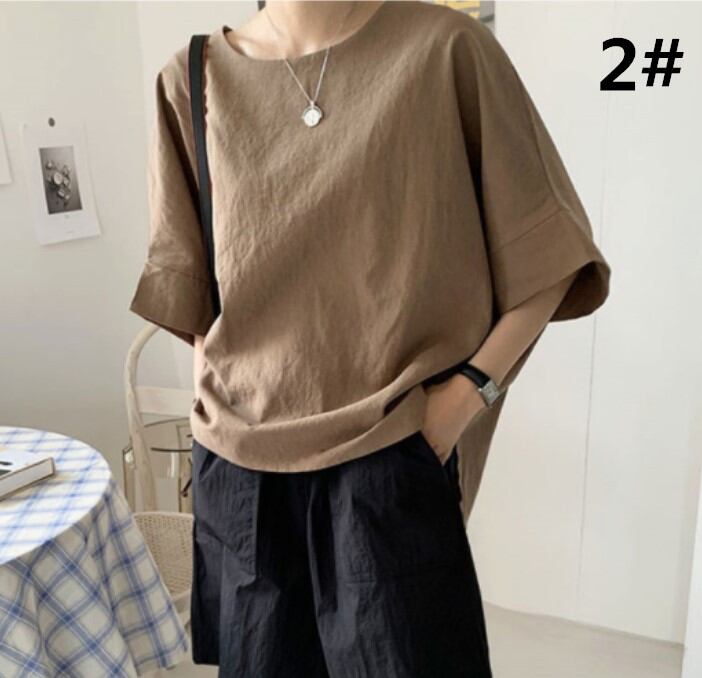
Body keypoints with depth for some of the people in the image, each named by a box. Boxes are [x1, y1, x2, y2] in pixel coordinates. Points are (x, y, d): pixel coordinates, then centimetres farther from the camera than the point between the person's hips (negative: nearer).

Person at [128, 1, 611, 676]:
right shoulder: (195, 79, 4)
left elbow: (545, 251, -1)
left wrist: (466, 394, -10)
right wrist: (216, 402, 4)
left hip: (391, 463, -2)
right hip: (239, 466, 3)